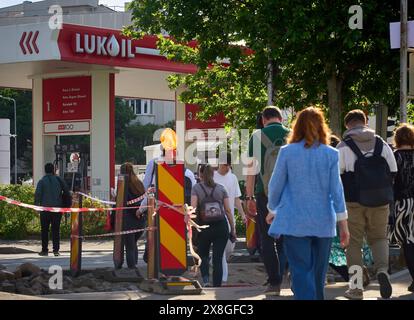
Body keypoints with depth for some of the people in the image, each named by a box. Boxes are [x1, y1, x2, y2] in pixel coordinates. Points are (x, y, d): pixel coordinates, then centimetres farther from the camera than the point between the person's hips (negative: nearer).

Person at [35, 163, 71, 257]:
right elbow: (67, 192, 2)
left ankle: (44, 250, 6)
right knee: (56, 229, 5)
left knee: (44, 230, 6)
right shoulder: (59, 180, 4)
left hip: (45, 208, -1)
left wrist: (37, 205, -2)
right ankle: (56, 250, -1)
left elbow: (37, 194, -10)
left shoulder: (42, 181, -1)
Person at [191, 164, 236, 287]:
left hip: (204, 227, -1)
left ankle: (205, 279, -3)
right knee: (218, 258, 5)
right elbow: (228, 210, 4)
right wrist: (233, 229, 10)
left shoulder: (196, 188, 1)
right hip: (221, 227, 1)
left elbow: (193, 208, -11)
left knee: (203, 255, 19)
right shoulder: (221, 188, 7)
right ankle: (217, 286, 0)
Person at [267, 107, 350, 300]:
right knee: (318, 272, 16)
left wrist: (273, 210, 20)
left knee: (301, 272, -4)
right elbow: (336, 190, -2)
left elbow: (275, 185, 3)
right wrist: (343, 224, 2)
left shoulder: (287, 152, -3)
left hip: (294, 222, -2)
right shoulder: (330, 154, -1)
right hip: (323, 222, 2)